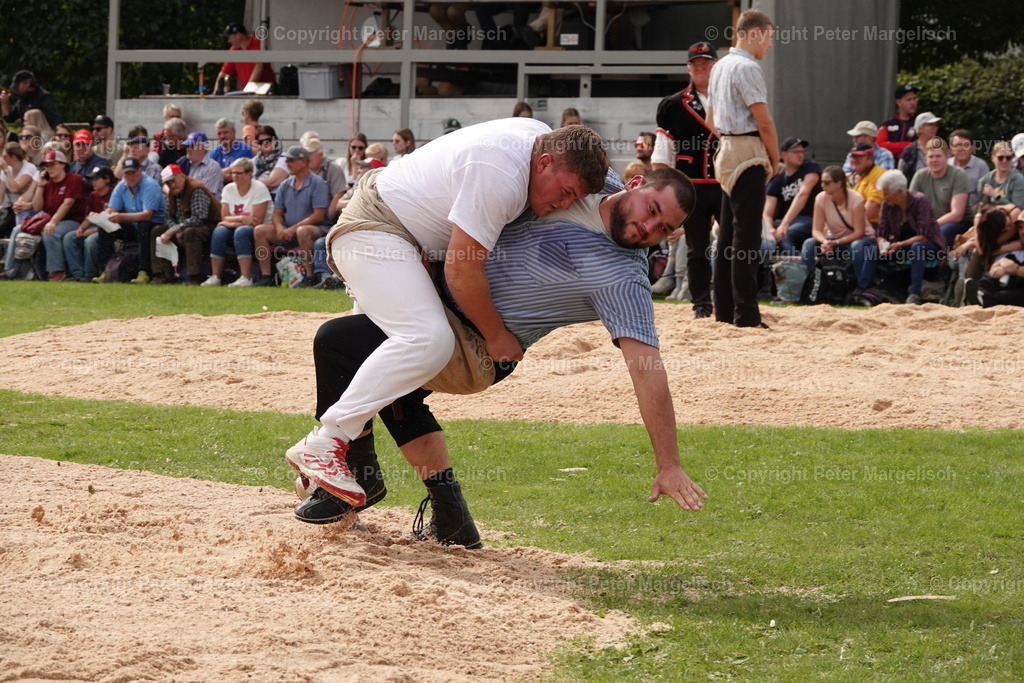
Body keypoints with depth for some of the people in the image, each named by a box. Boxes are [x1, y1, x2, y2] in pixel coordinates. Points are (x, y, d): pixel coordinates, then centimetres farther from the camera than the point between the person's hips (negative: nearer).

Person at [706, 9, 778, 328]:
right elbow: (764, 122, -16)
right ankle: (745, 314, -12)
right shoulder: (747, 68, -13)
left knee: (728, 235, 11)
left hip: (726, 151, 10)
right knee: (746, 238, -10)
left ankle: (724, 310, 13)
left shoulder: (720, 67, 16)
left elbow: (711, 120, 24)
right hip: (748, 155, -10)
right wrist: (775, 159, -4)